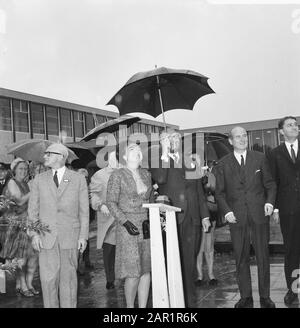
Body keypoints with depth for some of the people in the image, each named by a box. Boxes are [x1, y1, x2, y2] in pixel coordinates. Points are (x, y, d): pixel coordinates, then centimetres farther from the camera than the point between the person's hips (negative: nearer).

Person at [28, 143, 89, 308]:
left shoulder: (78, 179, 3)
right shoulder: (39, 180, 8)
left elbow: (84, 211, 3)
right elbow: (33, 209, 9)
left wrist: (83, 236, -2)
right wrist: (34, 234, -1)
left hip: (70, 237, -1)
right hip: (46, 237, 1)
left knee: (68, 277, 5)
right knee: (48, 278, 1)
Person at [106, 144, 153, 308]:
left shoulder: (146, 174, 13)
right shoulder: (117, 175, -3)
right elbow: (111, 202, -6)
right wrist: (125, 222, -15)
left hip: (146, 226, 5)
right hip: (128, 227, -5)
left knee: (146, 270, 6)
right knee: (133, 273, -5)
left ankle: (143, 306, 17)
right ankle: (130, 306, 15)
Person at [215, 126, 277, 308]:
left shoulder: (260, 158, 7)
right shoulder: (223, 164, 6)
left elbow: (270, 183, 9)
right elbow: (220, 192, 6)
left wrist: (270, 201, -7)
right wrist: (226, 211, -7)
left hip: (259, 213, 0)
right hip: (237, 216, 0)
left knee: (263, 256, 5)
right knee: (241, 259, 4)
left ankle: (265, 297, 17)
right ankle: (246, 297, 16)